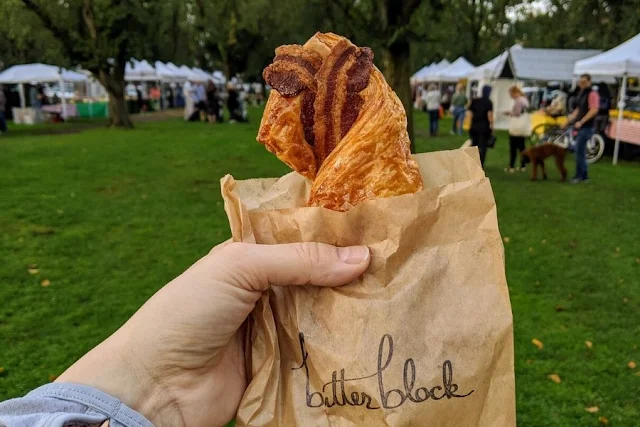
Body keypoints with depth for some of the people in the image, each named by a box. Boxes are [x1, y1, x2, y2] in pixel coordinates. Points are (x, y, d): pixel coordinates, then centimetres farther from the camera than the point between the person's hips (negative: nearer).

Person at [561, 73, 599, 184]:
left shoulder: (592, 94, -12)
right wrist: (568, 121, 18)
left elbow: (594, 110, -22)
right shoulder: (582, 93, 15)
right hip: (581, 126, 9)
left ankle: (579, 176, -2)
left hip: (587, 127, -9)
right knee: (581, 151, 12)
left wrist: (581, 122, -28)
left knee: (579, 151, -9)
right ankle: (584, 175, 19)